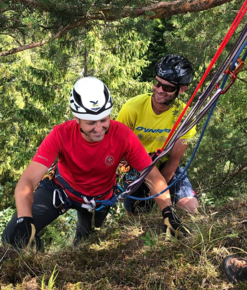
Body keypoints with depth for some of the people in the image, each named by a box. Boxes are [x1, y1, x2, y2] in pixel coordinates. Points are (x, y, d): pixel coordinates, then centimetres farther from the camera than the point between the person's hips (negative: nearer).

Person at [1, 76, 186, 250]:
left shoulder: (123, 135, -31)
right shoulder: (61, 134, -33)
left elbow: (153, 176, -26)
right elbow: (28, 182, -39)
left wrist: (168, 212, -41)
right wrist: (24, 220, -56)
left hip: (99, 199, 2)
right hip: (59, 188, -1)